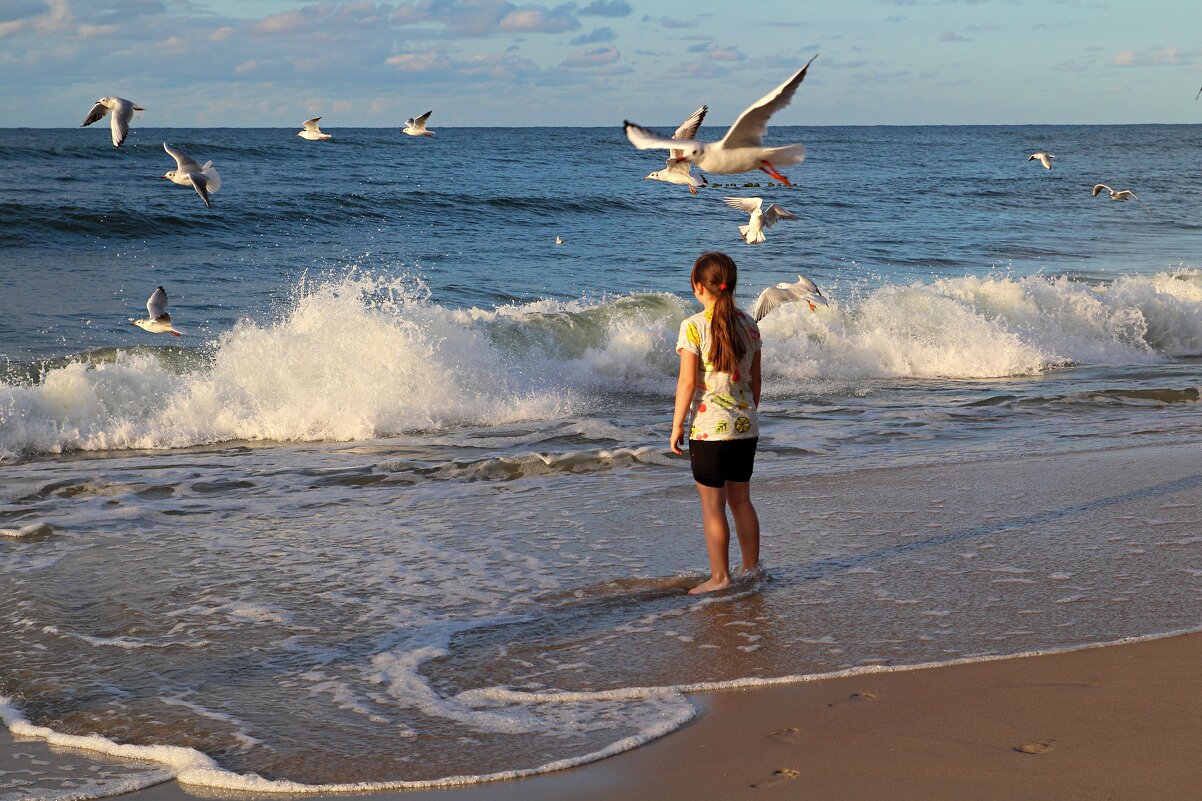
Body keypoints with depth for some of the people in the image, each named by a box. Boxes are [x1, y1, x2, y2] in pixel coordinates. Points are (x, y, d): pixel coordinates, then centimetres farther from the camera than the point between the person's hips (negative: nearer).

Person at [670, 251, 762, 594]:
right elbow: (755, 380, 10)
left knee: (712, 505, 3)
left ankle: (720, 577, 7)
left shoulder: (693, 326, -12)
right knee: (740, 499, 17)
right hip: (745, 426, 6)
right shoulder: (748, 324, 4)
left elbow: (687, 382, -13)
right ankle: (751, 568, 25)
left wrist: (677, 425, -5)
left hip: (710, 427, -5)